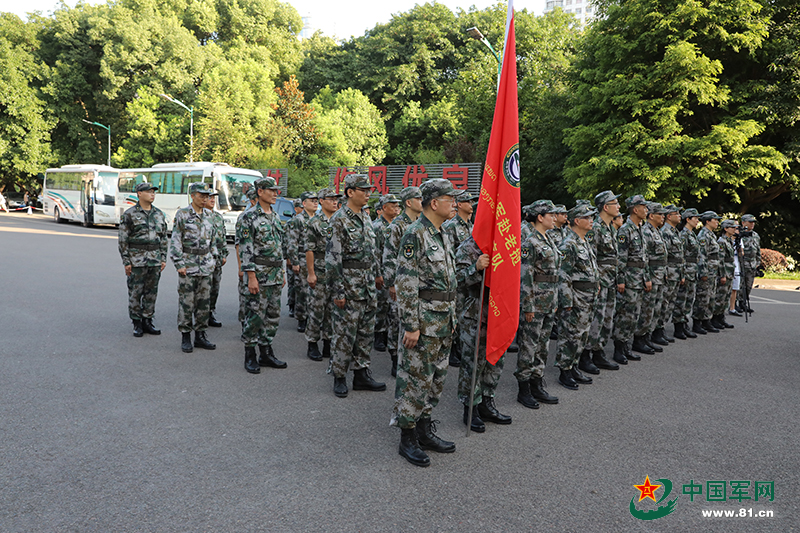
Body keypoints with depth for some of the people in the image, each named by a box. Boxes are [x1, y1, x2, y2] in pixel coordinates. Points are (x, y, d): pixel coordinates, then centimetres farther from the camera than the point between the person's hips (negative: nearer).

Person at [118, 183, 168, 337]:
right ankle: (137, 324, 12)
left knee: (151, 292, 8)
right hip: (136, 259, -4)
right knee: (135, 292, 2)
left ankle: (147, 322, 17)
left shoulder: (159, 214, 9)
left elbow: (163, 238, 13)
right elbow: (123, 240, -4)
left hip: (155, 260, 4)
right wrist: (126, 262, -9)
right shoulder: (129, 214, -4)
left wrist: (163, 259, 7)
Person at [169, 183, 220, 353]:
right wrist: (179, 264, -12)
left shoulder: (208, 214, 10)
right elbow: (176, 241, -8)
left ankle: (200, 336, 17)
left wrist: (213, 259, 14)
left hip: (206, 264, 5)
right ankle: (185, 337, 10)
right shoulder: (182, 214, -6)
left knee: (204, 301, 7)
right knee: (186, 302, 0)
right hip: (188, 264, -5)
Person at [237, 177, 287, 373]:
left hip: (275, 275, 8)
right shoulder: (249, 216, -9)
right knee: (254, 315, -2)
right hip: (259, 274, -7)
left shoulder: (276, 217, 14)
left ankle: (266, 352, 21)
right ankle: (250, 355, 10)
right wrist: (251, 277, -19)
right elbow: (245, 249, -14)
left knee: (273, 315, 11)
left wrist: (282, 273, 17)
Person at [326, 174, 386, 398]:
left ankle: (361, 374, 22)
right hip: (349, 285, -8)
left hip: (368, 286, 8)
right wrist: (338, 291, -18)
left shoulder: (365, 217, 12)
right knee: (345, 333, -1)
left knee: (366, 331, 12)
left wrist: (377, 272, 22)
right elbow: (333, 257, -16)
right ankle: (339, 377, 13)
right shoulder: (339, 220, -13)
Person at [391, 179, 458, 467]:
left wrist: (451, 317, 19)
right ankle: (407, 437, 12)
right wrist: (411, 325, -20)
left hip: (444, 319, 9)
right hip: (424, 319, -9)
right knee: (415, 378, 0)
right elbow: (406, 283, -18)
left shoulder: (443, 235, 14)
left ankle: (425, 429, 28)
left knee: (435, 378, 15)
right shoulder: (415, 234, -14)